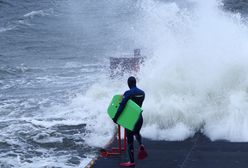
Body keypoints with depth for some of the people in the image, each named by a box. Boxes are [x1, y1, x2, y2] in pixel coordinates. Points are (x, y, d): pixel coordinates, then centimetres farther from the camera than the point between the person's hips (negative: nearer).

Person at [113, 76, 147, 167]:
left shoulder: (128, 93, -16)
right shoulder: (142, 93, 4)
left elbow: (122, 106, -20)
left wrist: (115, 117, -14)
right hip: (140, 118, 6)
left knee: (130, 139, 4)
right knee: (137, 133, 32)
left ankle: (131, 161, 8)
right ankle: (141, 146, 2)